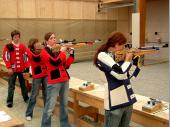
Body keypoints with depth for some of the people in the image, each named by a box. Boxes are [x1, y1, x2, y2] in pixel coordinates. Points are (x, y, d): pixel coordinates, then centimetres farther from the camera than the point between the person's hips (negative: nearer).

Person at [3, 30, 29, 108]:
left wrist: (26, 66, 3)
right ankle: (9, 101, 12)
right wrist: (9, 68, -12)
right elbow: (6, 57, -6)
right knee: (11, 86, 2)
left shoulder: (23, 46, 7)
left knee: (23, 84, 14)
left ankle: (26, 98, 28)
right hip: (13, 69, -3)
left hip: (21, 69, 3)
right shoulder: (8, 46, -2)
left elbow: (25, 57, 11)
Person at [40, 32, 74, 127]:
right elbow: (55, 62, -21)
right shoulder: (45, 51, -6)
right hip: (54, 81, -6)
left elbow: (66, 65, 12)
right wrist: (61, 51, -9)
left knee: (65, 104, 14)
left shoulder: (59, 50, 12)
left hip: (65, 79, 6)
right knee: (50, 106, -3)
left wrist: (71, 54, 2)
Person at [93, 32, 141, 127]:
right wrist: (127, 60, -6)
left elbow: (129, 75, 19)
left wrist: (136, 60, 9)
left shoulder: (118, 56, 10)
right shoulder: (102, 56, -11)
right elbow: (120, 74, -22)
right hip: (115, 101, -7)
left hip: (127, 99, 8)